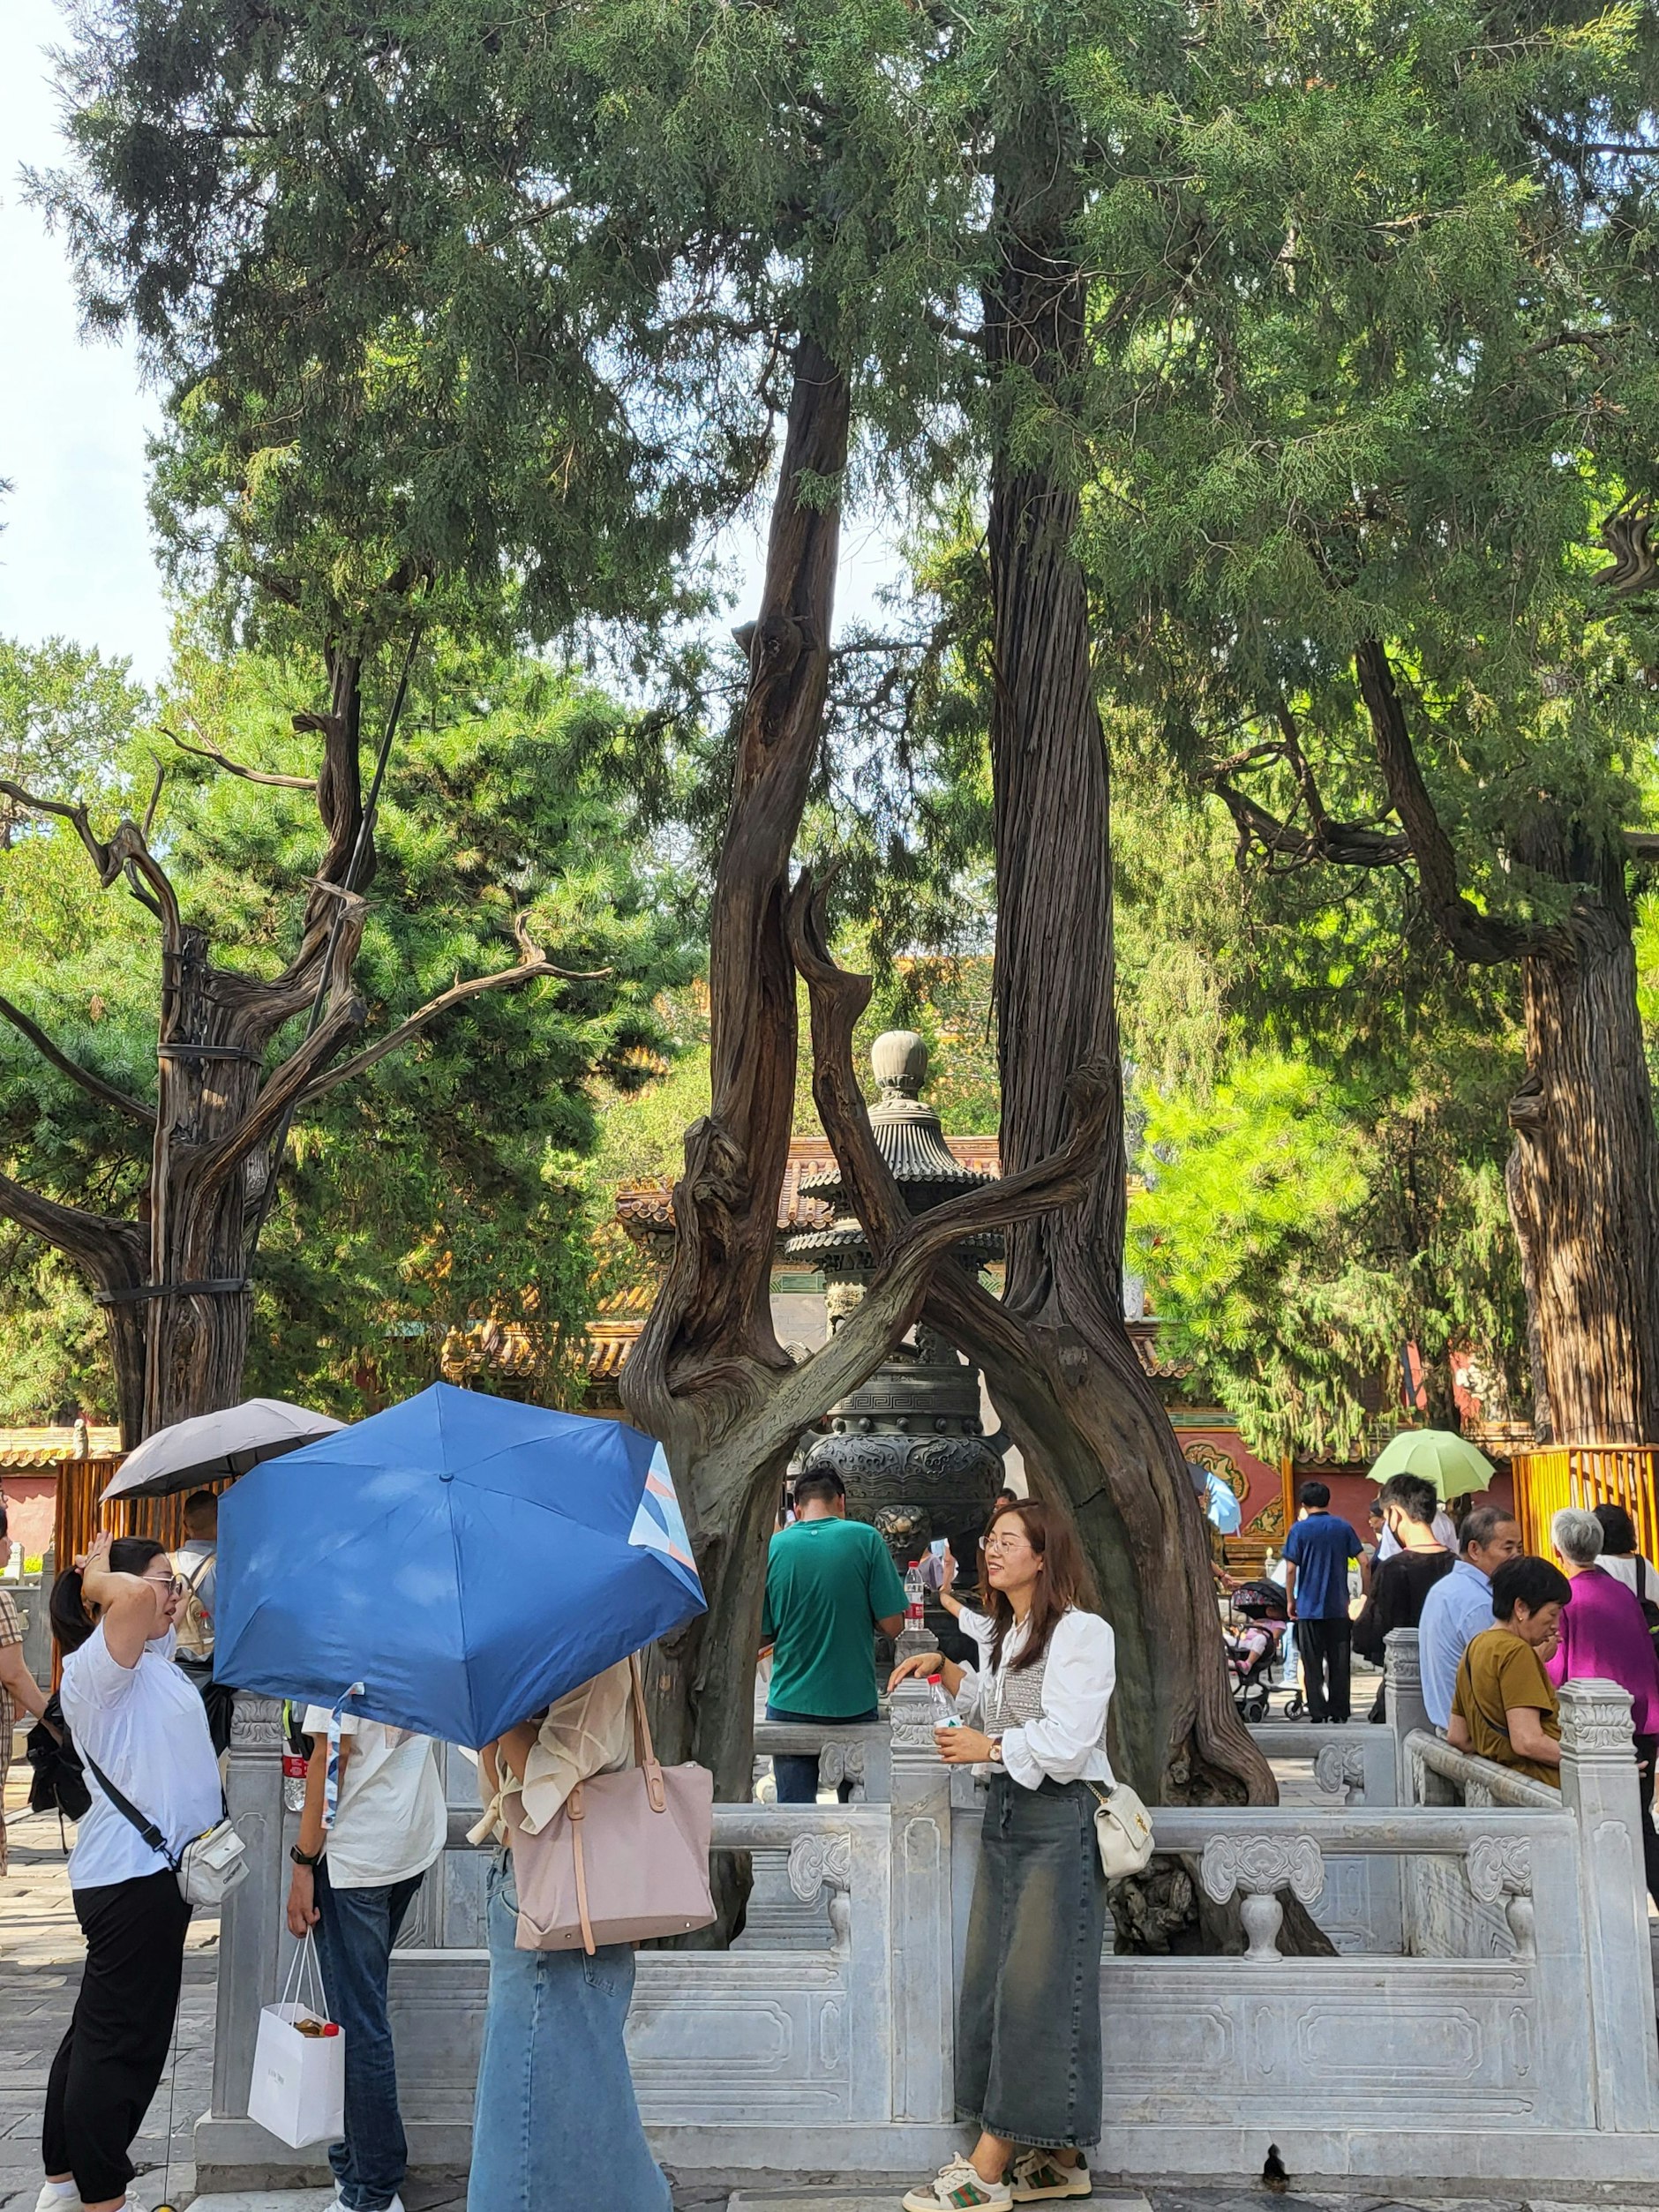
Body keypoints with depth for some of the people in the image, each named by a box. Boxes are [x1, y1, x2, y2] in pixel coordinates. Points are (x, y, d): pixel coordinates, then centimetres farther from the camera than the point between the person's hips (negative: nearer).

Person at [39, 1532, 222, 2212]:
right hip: (131, 1875, -10)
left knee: (98, 2034, 18)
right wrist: (97, 1577, -16)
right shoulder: (96, 1667, -17)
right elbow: (135, 1598, -34)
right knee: (121, 2043, -5)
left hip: (152, 1870, 10)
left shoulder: (155, 1656, 13)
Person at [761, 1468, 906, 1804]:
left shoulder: (773, 1547, -4)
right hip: (855, 1705, -1)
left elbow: (760, 1635, 2)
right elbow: (892, 1624, -8)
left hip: (791, 1706, 1)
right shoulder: (865, 1539, -8)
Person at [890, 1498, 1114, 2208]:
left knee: (1033, 1987, -5)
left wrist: (986, 1747, -9)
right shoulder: (999, 1632, 16)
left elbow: (1065, 1742, -17)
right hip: (1004, 1812, 9)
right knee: (990, 1981, 7)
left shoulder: (1081, 1633, -11)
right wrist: (945, 1669, 13)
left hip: (1058, 1818, -9)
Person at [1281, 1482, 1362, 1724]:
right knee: (1339, 1661, 9)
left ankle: (1319, 1712, 2)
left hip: (1309, 1607, -3)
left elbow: (1291, 1569, -8)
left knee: (1313, 1663, 4)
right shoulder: (1343, 1527, 3)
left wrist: (1291, 1601, 2)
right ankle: (1340, 1711, 12)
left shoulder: (1300, 1529, -5)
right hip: (1339, 1606, 3)